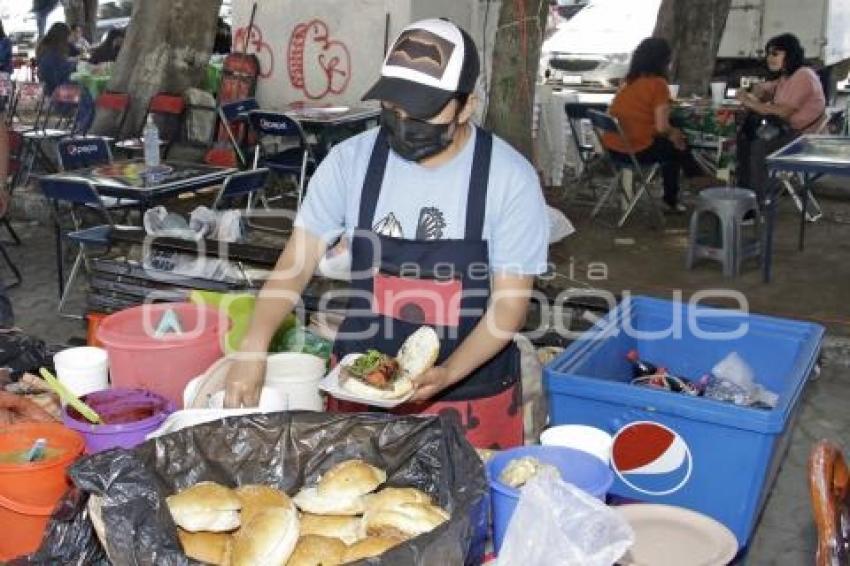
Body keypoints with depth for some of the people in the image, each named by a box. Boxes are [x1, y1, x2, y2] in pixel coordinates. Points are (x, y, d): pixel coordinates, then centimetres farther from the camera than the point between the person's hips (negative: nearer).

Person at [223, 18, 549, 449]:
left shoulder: (511, 178, -16)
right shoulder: (351, 160, -10)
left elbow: (510, 302, -13)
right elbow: (298, 259, -7)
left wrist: (448, 374, -27)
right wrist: (254, 346, -21)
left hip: (470, 394, -2)